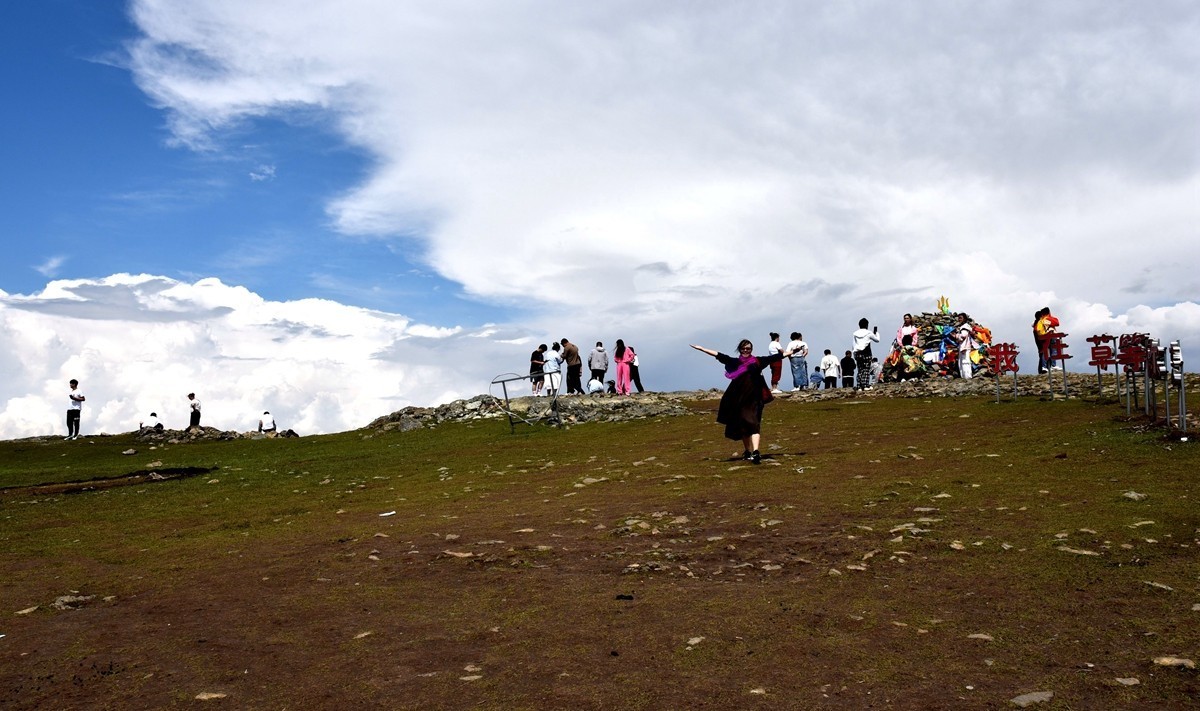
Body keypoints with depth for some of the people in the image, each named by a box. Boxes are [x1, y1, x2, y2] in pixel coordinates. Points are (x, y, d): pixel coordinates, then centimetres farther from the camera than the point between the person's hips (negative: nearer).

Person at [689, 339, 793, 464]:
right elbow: (717, 355, 6)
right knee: (741, 426, 11)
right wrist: (700, 348, 4)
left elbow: (777, 357, 8)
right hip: (738, 400, 3)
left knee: (753, 424, -15)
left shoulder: (758, 361, 5)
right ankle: (748, 452, 25)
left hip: (754, 399, -3)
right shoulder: (734, 362, 8)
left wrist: (793, 351, 9)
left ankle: (755, 452, -25)